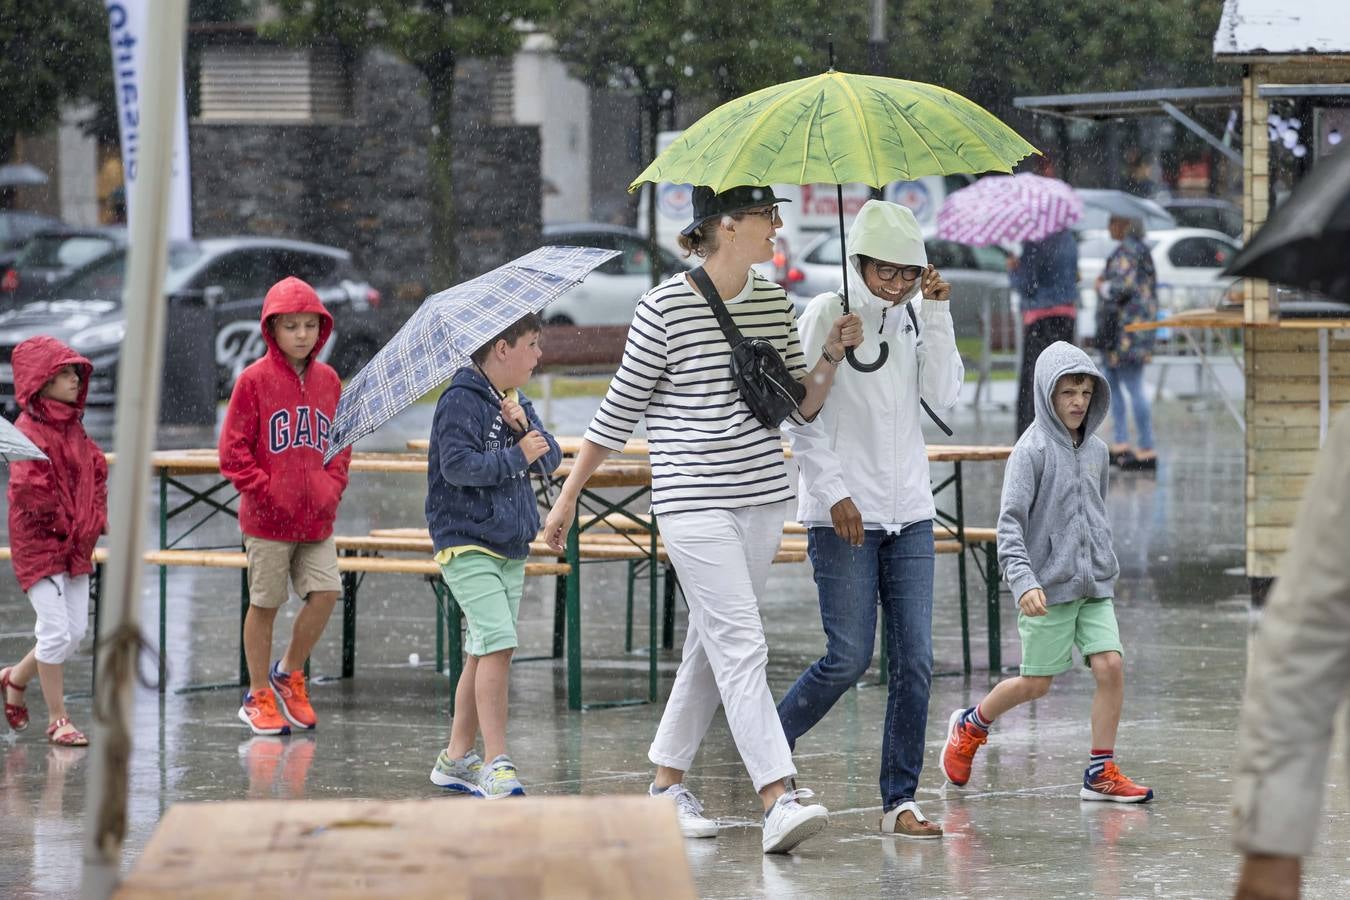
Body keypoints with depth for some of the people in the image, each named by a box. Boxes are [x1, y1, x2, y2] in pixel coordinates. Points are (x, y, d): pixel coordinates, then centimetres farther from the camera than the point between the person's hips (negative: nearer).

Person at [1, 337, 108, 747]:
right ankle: (57, 720, 3)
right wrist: (63, 523, -14)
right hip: (38, 544, -8)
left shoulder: (73, 427, 11)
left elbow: (96, 472, 17)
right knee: (56, 630, -8)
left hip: (76, 545, 8)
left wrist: (93, 521, 2)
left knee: (75, 632, 10)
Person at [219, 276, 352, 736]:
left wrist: (332, 486, 2)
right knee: (264, 604, 4)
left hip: (317, 517, 4)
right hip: (267, 519, -4)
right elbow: (233, 450, -7)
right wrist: (266, 491, -13)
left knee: (326, 592, -5)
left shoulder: (327, 380, 8)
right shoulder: (255, 379, -8)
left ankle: (288, 673, 17)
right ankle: (258, 696, 17)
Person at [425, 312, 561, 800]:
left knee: (483, 655, 11)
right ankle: (496, 764, -19)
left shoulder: (515, 403, 15)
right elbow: (457, 465, -21)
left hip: (510, 548, 9)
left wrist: (524, 425, -8)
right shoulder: (461, 400, -11)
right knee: (498, 645, -18)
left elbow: (550, 459, 9)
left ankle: (456, 758, 19)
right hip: (467, 544, -9)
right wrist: (517, 456, -15)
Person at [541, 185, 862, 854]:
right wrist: (568, 496, 2)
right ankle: (778, 801, -20)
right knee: (740, 646, -13)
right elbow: (620, 409, -2)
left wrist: (831, 356, -5)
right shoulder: (666, 307, -9)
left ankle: (667, 781, 25)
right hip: (693, 499, -6)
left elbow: (801, 407, 13)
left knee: (714, 643, 12)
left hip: (761, 497, 6)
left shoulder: (774, 303, 8)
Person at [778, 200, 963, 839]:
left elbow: (945, 396, 0)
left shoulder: (912, 318, 10)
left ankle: (899, 801, 3)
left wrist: (936, 316, -6)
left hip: (908, 511, 5)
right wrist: (835, 493, -13)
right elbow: (802, 416, -6)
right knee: (849, 657, -8)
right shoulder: (826, 316, -5)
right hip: (843, 515, -5)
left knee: (914, 660, -1)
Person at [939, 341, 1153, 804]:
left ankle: (1101, 773, 1)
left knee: (1111, 666, -8)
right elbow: (1009, 522, -16)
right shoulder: (1033, 449, -11)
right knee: (1035, 683, 2)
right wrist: (1023, 580, -26)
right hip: (1049, 588, -5)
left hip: (1095, 586, 5)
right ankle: (970, 726, 29)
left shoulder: (1096, 451, 8)